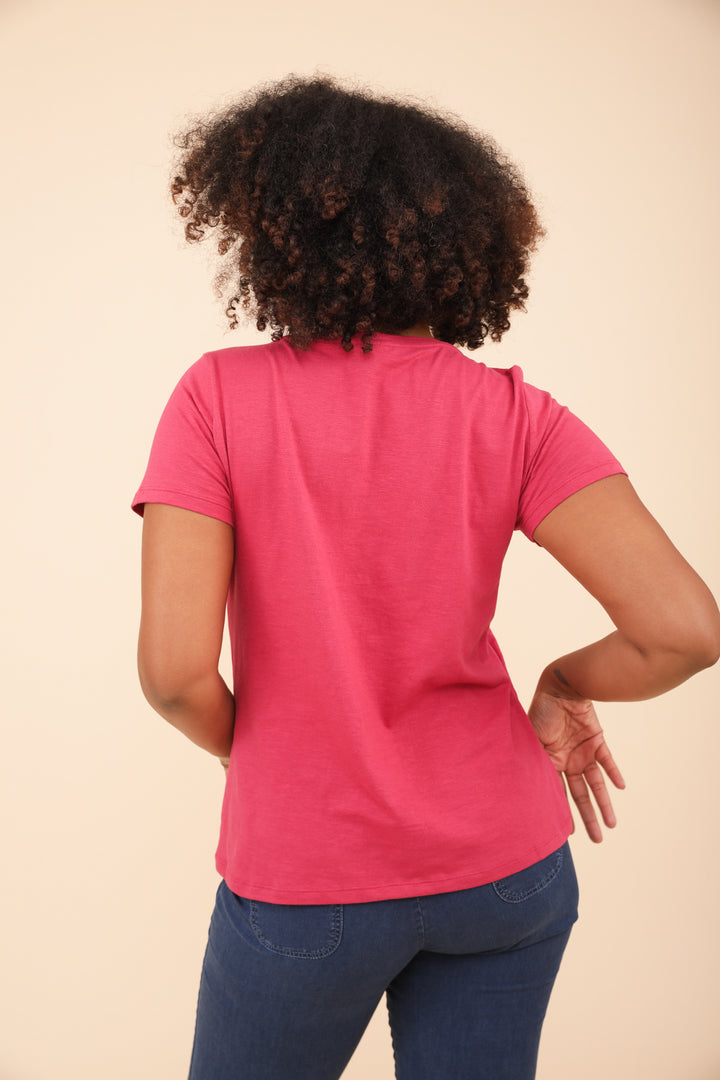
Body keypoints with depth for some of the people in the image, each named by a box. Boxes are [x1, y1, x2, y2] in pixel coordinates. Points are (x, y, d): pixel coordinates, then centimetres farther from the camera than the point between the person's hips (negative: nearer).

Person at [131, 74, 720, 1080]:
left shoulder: (221, 396, -14)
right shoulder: (513, 413, -10)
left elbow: (174, 668, -19)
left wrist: (245, 747, 2)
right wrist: (563, 688, 3)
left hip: (304, 876, -1)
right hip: (503, 867, 2)